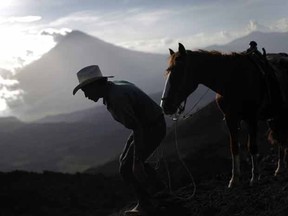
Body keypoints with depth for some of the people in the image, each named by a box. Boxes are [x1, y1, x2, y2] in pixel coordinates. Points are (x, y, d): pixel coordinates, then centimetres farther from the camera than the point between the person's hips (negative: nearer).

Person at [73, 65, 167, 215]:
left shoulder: (116, 98, -30)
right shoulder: (116, 87, 1)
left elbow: (136, 127, -32)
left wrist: (137, 161, -30)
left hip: (151, 129, -10)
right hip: (146, 125, 10)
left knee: (127, 169, -4)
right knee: (125, 160, 21)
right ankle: (157, 187, 32)